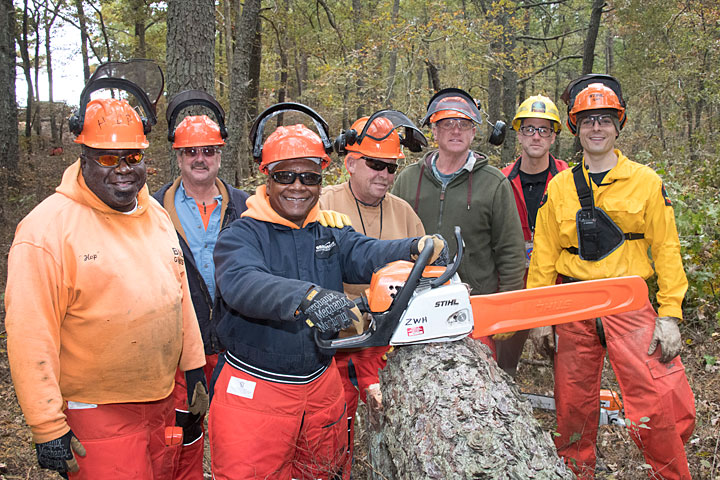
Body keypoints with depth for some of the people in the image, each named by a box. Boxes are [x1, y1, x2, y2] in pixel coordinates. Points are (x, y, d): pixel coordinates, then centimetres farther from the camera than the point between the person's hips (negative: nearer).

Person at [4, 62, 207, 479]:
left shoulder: (156, 214, 6)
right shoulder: (48, 229, -16)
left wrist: (194, 368, 15)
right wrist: (48, 427, -17)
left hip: (163, 403, 7)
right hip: (95, 414, -7)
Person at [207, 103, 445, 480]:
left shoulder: (330, 233, 5)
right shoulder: (241, 236, -9)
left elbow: (369, 254, -13)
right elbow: (244, 283, -30)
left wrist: (418, 248, -34)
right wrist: (307, 297, -47)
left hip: (321, 388, 5)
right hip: (254, 390, -4)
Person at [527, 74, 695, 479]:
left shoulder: (647, 182, 3)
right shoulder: (559, 188, 7)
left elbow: (666, 251, 1)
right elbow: (544, 257, 7)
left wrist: (670, 314, -6)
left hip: (629, 305, -1)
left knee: (664, 407, -10)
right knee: (574, 407, 11)